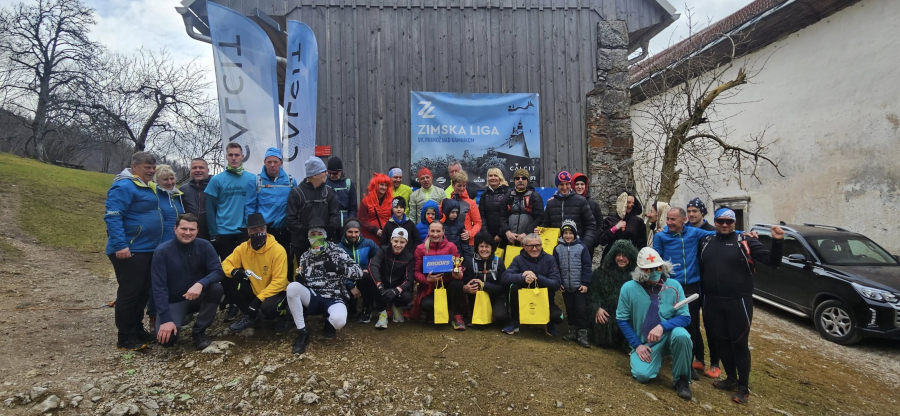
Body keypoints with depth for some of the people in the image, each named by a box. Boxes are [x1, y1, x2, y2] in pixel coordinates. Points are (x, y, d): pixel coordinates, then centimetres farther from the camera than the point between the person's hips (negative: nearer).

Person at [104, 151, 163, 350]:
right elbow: (112, 217, -22)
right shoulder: (124, 186, -14)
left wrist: (154, 244, 23)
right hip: (129, 251, -10)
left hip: (147, 249, 10)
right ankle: (125, 338, 7)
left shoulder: (149, 187, 15)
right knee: (129, 293, -2)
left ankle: (137, 330, 28)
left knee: (143, 292, 16)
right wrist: (120, 245, -29)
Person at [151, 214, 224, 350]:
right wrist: (166, 319, -25)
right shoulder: (162, 251, -16)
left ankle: (199, 331, -10)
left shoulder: (204, 246, -12)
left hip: (197, 296, 2)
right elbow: (159, 287, -18)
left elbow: (218, 272, -18)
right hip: (173, 301, -2)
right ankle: (182, 317, 14)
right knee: (167, 338, -24)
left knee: (216, 288, -31)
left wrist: (200, 284, -40)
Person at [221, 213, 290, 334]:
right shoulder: (243, 248, -4)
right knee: (227, 281, -13)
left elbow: (279, 282, -21)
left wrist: (259, 299, -28)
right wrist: (234, 271, -25)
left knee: (267, 308, -37)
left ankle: (282, 313, 4)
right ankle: (251, 316, 3)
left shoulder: (278, 250, -20)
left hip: (274, 292, -5)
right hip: (254, 291, 5)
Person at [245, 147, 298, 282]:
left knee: (285, 265, 8)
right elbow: (250, 206, 1)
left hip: (284, 232, 1)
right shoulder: (256, 181, 1)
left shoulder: (291, 181, 4)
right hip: (262, 231, -1)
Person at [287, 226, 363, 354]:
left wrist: (337, 268, -26)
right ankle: (302, 333, -14)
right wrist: (299, 280, -7)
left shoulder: (336, 251, -3)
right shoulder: (305, 257, 9)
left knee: (338, 320, -37)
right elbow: (302, 281, 18)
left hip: (333, 299, -3)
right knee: (292, 287, -28)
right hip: (313, 298, 4)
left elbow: (358, 272, -9)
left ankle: (329, 322, 7)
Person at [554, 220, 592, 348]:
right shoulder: (557, 249, 2)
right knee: (570, 309, 14)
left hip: (579, 286, -3)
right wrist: (558, 283, -1)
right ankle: (572, 331, 27)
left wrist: (585, 283, -9)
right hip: (566, 286, 3)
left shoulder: (581, 247, -5)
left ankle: (582, 335, 7)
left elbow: (586, 266, -5)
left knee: (581, 310, 0)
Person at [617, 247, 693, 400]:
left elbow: (685, 317, -10)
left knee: (681, 334, -35)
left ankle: (682, 380, -10)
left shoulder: (674, 286, -10)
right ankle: (656, 357, 16)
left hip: (668, 336, 0)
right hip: (644, 342, 0)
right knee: (642, 375, -22)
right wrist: (637, 345, -9)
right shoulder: (628, 288, -12)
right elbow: (622, 319, -3)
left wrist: (662, 326, -28)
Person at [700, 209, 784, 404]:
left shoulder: (745, 241, -4)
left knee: (739, 343, 4)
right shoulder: (706, 241, 7)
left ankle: (743, 387, 18)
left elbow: (772, 261, -10)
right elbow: (700, 267, 19)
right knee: (720, 341, 13)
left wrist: (777, 242, -25)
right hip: (712, 302, 4)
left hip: (738, 301, -4)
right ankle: (731, 378, 31)